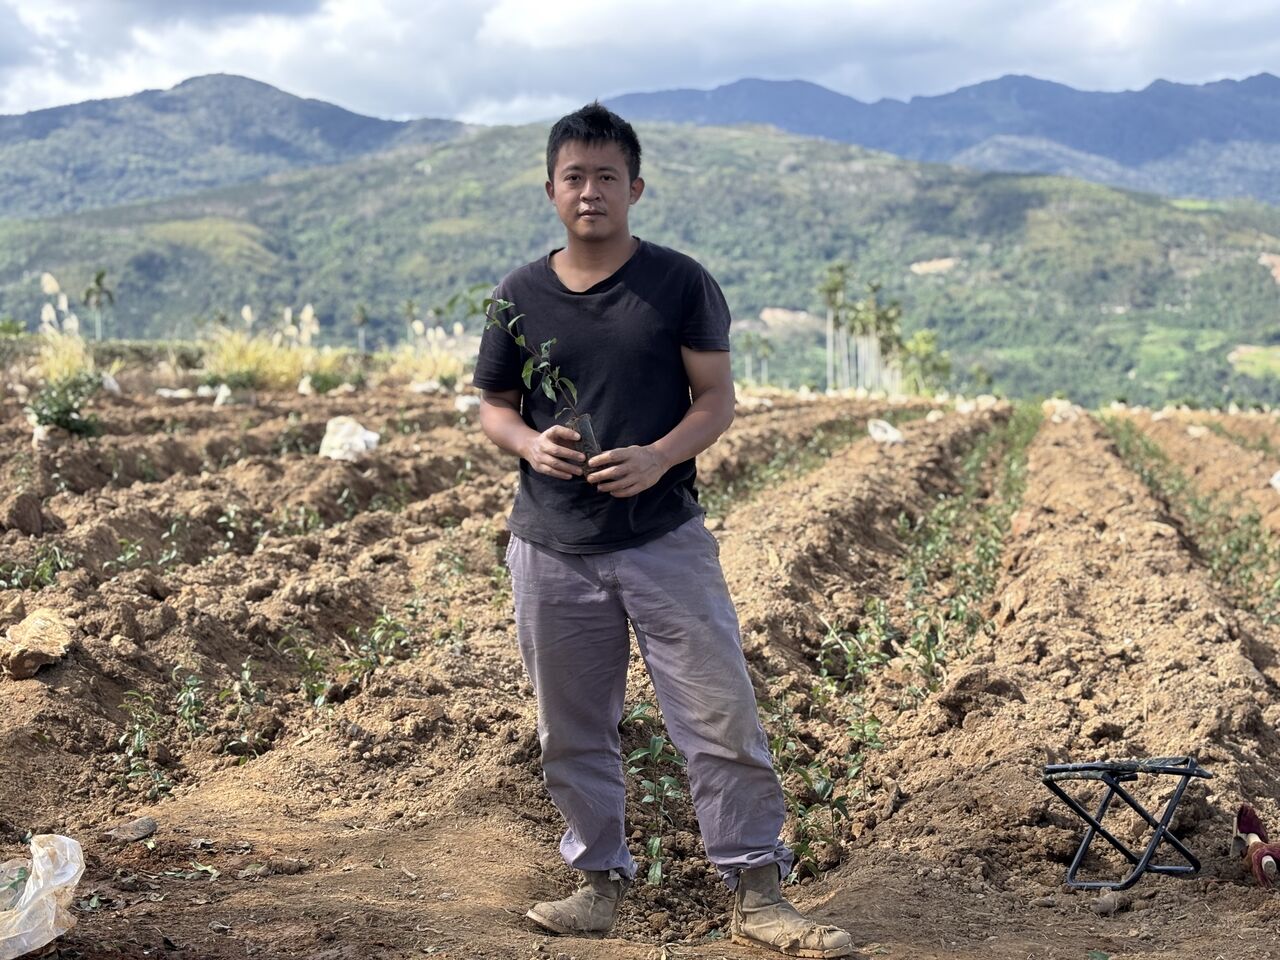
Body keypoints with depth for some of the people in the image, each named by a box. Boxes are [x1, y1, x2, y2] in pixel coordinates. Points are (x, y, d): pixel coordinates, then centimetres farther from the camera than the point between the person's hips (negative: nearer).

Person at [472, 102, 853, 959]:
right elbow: (494, 406, 13)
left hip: (664, 536, -2)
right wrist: (529, 443, -9)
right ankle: (602, 878, 26)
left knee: (722, 716, -4)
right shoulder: (520, 297, 6)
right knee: (572, 732, 10)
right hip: (551, 547, 3)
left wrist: (660, 455, -19)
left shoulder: (681, 283, 0)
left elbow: (717, 397, 0)